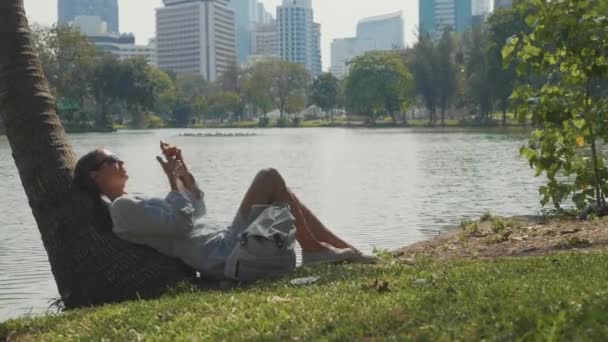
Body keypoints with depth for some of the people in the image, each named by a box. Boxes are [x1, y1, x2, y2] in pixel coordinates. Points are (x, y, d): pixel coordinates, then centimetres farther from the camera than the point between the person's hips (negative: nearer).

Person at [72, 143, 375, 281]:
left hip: (224, 248, 10)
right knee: (269, 177, -11)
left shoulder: (133, 203, 22)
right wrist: (173, 178, -8)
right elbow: (182, 222, -19)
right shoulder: (122, 207, -9)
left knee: (284, 194, 14)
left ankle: (347, 251, 11)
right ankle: (313, 250, -9)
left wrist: (183, 171, 12)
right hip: (223, 256, -10)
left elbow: (198, 210, 24)